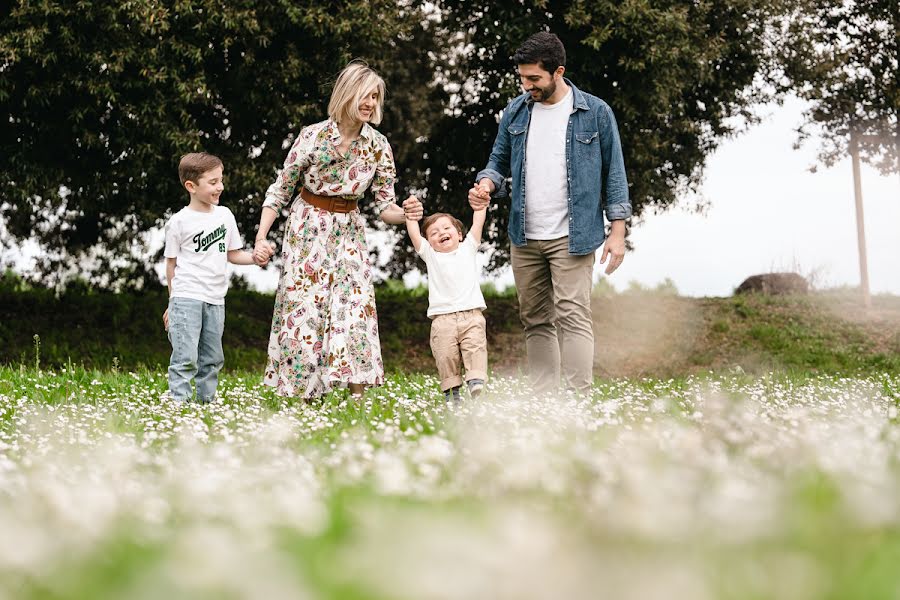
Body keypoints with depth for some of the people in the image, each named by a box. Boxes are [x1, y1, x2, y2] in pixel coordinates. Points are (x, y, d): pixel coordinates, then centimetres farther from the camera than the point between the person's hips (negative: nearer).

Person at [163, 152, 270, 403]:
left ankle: (207, 402, 21)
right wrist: (174, 300, 2)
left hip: (215, 300, 6)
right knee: (185, 358, -11)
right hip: (187, 298, -5)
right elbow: (171, 263, 1)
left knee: (212, 359, 12)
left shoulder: (224, 215, 8)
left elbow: (232, 254, 15)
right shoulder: (179, 221, -5)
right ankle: (180, 403, -9)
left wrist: (255, 257, -4)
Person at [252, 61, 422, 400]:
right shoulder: (312, 136, -14)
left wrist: (406, 214, -24)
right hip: (307, 228, -2)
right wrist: (261, 238, -13)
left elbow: (385, 207, -1)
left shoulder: (378, 146, -6)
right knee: (304, 305, -5)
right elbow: (280, 191, -6)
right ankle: (304, 395, 6)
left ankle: (357, 394, -5)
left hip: (349, 231, 3)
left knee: (356, 305, -8)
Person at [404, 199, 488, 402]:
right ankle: (451, 391, 2)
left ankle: (476, 381, -18)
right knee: (445, 355, -5)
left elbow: (478, 223, 11)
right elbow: (414, 234, 6)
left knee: (476, 348, -14)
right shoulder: (430, 255, 15)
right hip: (442, 318, 0)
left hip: (471, 314, 0)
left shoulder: (468, 248, 16)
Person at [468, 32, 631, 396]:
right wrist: (486, 184, -6)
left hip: (571, 238, -5)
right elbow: (499, 160, 18)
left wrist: (618, 232, -4)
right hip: (524, 237, 5)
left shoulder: (595, 112, -3)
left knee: (572, 317, -12)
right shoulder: (515, 112, 8)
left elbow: (613, 173, 1)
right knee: (535, 321, 9)